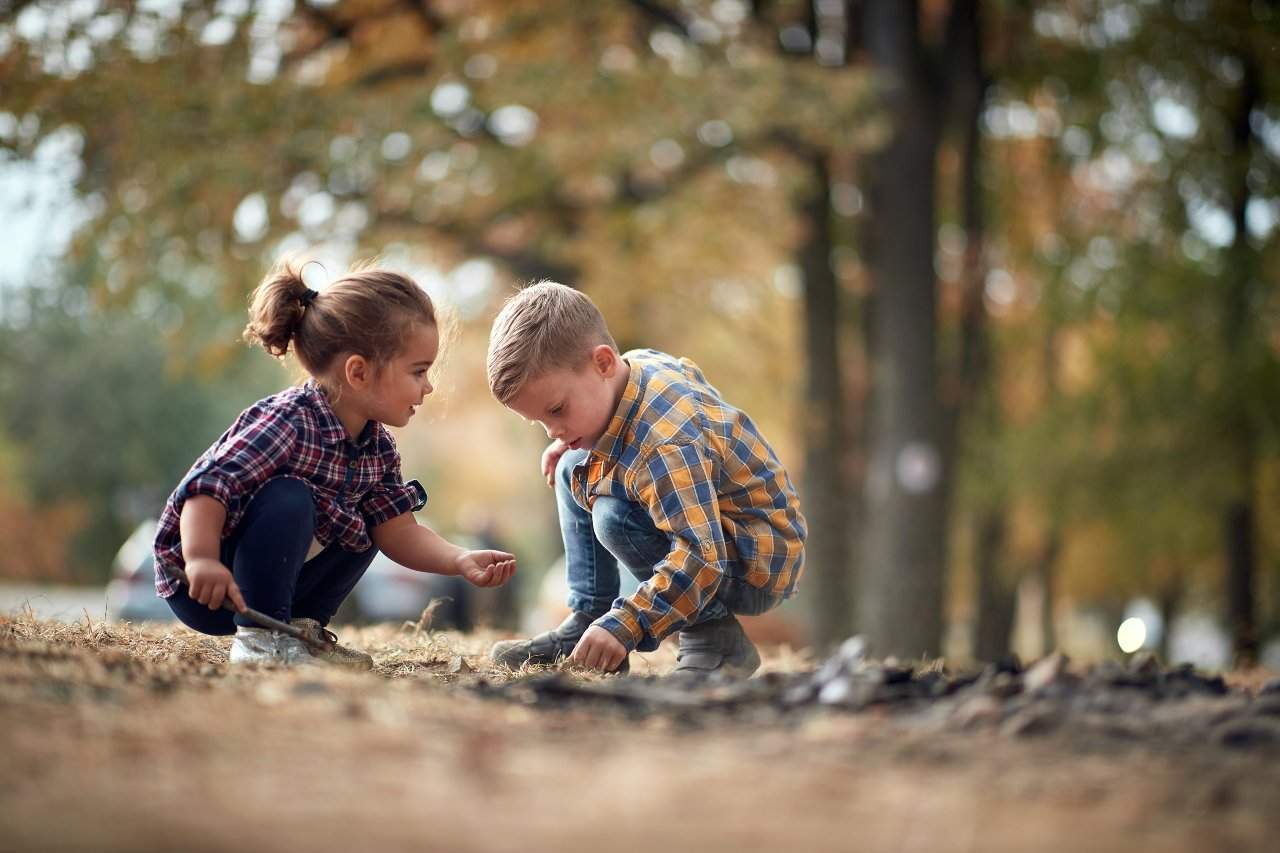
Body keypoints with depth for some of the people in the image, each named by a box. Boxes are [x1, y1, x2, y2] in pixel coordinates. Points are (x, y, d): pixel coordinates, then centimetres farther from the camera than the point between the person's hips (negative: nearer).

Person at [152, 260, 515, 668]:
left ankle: (300, 625, 10)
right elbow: (209, 486, -34)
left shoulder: (377, 447, -1)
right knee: (289, 499, -29)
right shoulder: (288, 424, -28)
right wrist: (202, 560, -46)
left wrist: (460, 560, -19)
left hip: (272, 582, 9)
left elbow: (397, 531, -4)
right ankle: (260, 638, -20)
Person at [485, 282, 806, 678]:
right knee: (573, 471, 10)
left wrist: (625, 625, -45)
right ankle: (586, 621, 9)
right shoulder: (639, 363, -8)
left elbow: (700, 559, -41)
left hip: (753, 568, -10)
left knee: (614, 517, -32)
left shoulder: (665, 445, -36)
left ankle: (715, 637, -15)